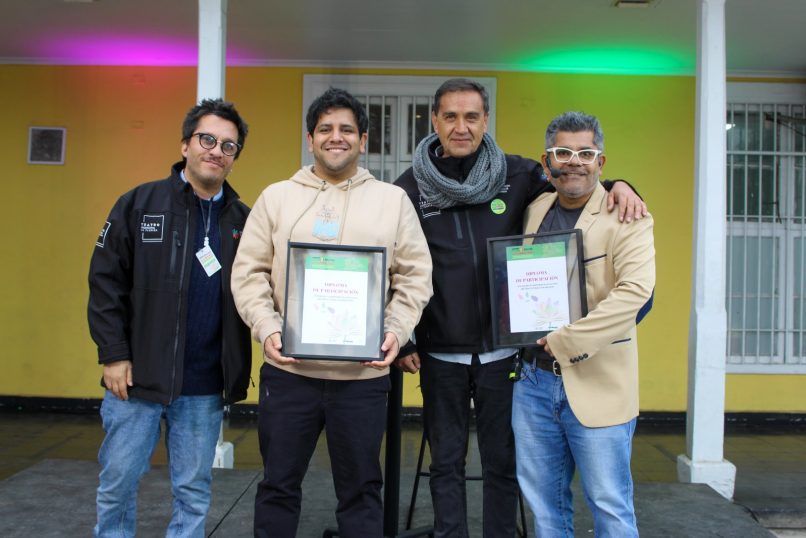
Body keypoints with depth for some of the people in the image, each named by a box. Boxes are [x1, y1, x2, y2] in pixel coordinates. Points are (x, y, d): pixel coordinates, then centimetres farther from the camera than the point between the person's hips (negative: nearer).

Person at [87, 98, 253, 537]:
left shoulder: (242, 219, 6)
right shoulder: (139, 203, -1)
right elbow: (106, 282, -3)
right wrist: (113, 354, -8)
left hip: (205, 388, 2)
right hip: (137, 377, -2)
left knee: (194, 492, 12)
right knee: (118, 483, 9)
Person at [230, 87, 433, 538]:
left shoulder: (393, 199, 5)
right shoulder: (276, 197, 6)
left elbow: (415, 276, 5)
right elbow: (250, 273, 4)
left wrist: (396, 331, -9)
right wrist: (268, 329, -9)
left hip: (363, 374, 0)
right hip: (288, 370, 1)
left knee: (361, 488, 12)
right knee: (278, 484, 14)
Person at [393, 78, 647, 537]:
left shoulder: (518, 174, 1)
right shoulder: (411, 187, 1)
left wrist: (616, 186, -8)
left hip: (503, 351, 0)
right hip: (440, 355, 0)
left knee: (503, 463, 11)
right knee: (446, 463, 11)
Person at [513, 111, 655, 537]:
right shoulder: (535, 211, 10)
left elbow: (636, 294, -22)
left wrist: (565, 342, -20)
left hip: (596, 386, -5)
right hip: (534, 379, 5)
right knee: (544, 502, 16)